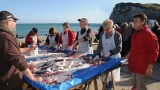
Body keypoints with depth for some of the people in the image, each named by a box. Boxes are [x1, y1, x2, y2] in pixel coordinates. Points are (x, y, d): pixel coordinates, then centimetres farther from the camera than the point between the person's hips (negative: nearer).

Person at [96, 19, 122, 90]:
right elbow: (100, 45, 3)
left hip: (113, 58, -4)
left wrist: (110, 53, -26)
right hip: (104, 58, 4)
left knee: (111, 76, 5)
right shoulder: (102, 34, 3)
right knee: (103, 75, 8)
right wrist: (97, 54, -13)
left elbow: (119, 48, -13)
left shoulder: (117, 35, -12)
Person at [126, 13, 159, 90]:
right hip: (134, 66, 8)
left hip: (142, 68, -8)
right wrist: (128, 56, 15)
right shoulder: (134, 34, 13)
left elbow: (154, 52, -16)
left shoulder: (149, 35, -14)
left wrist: (149, 68, -17)